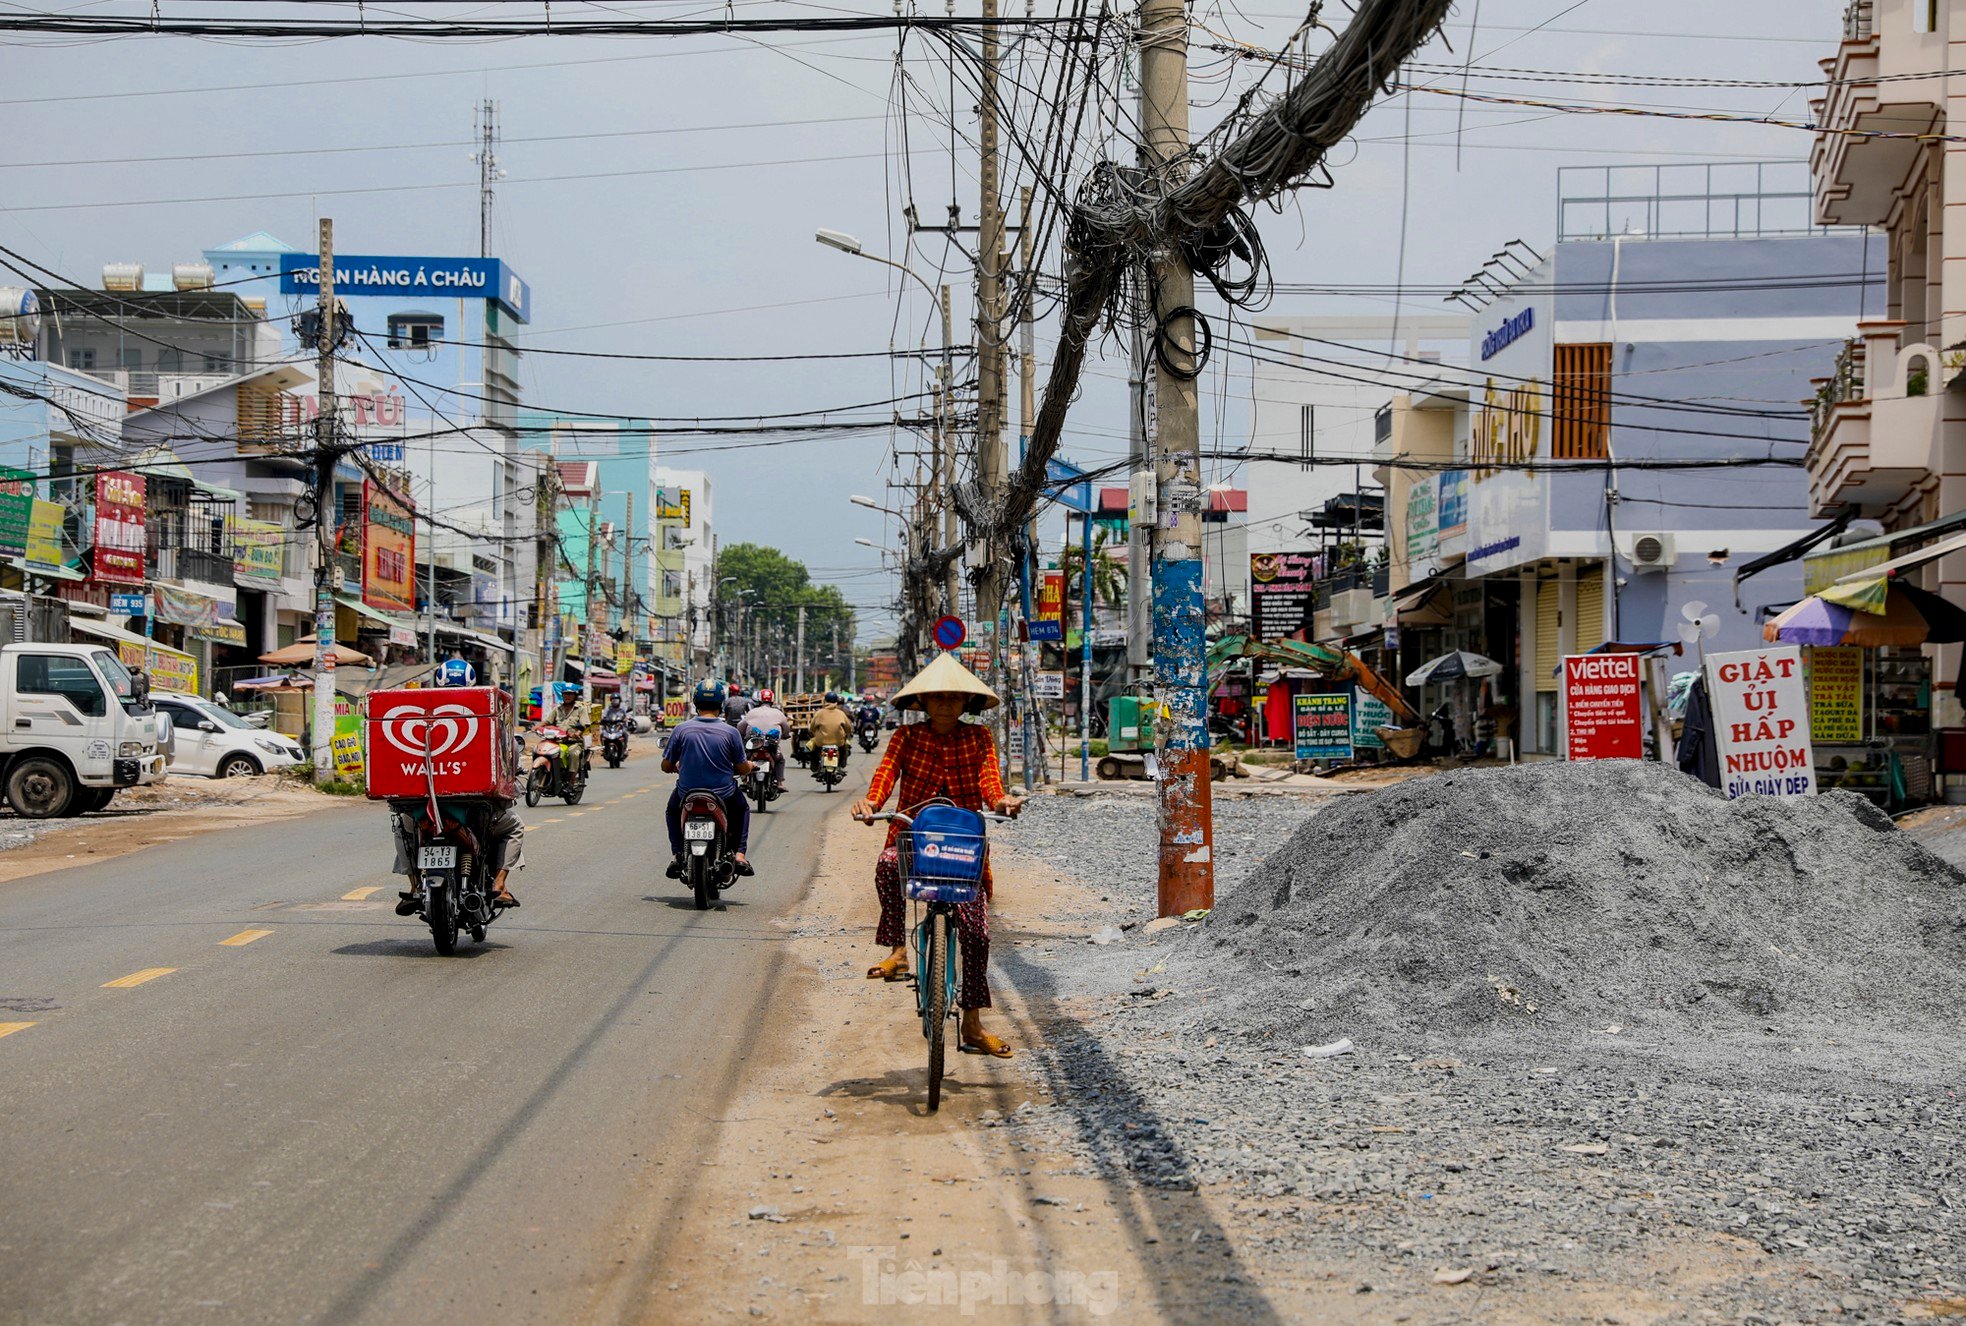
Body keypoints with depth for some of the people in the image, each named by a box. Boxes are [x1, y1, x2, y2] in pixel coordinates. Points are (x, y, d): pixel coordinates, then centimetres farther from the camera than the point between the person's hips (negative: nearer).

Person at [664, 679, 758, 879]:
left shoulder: (681, 729, -7)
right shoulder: (730, 732, -9)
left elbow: (666, 766, -1)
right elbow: (743, 768, -3)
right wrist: (750, 766, 22)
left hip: (687, 794, 1)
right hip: (723, 794, -1)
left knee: (673, 808, 34)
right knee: (742, 808, 32)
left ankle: (676, 855, 18)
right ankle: (739, 854, 15)